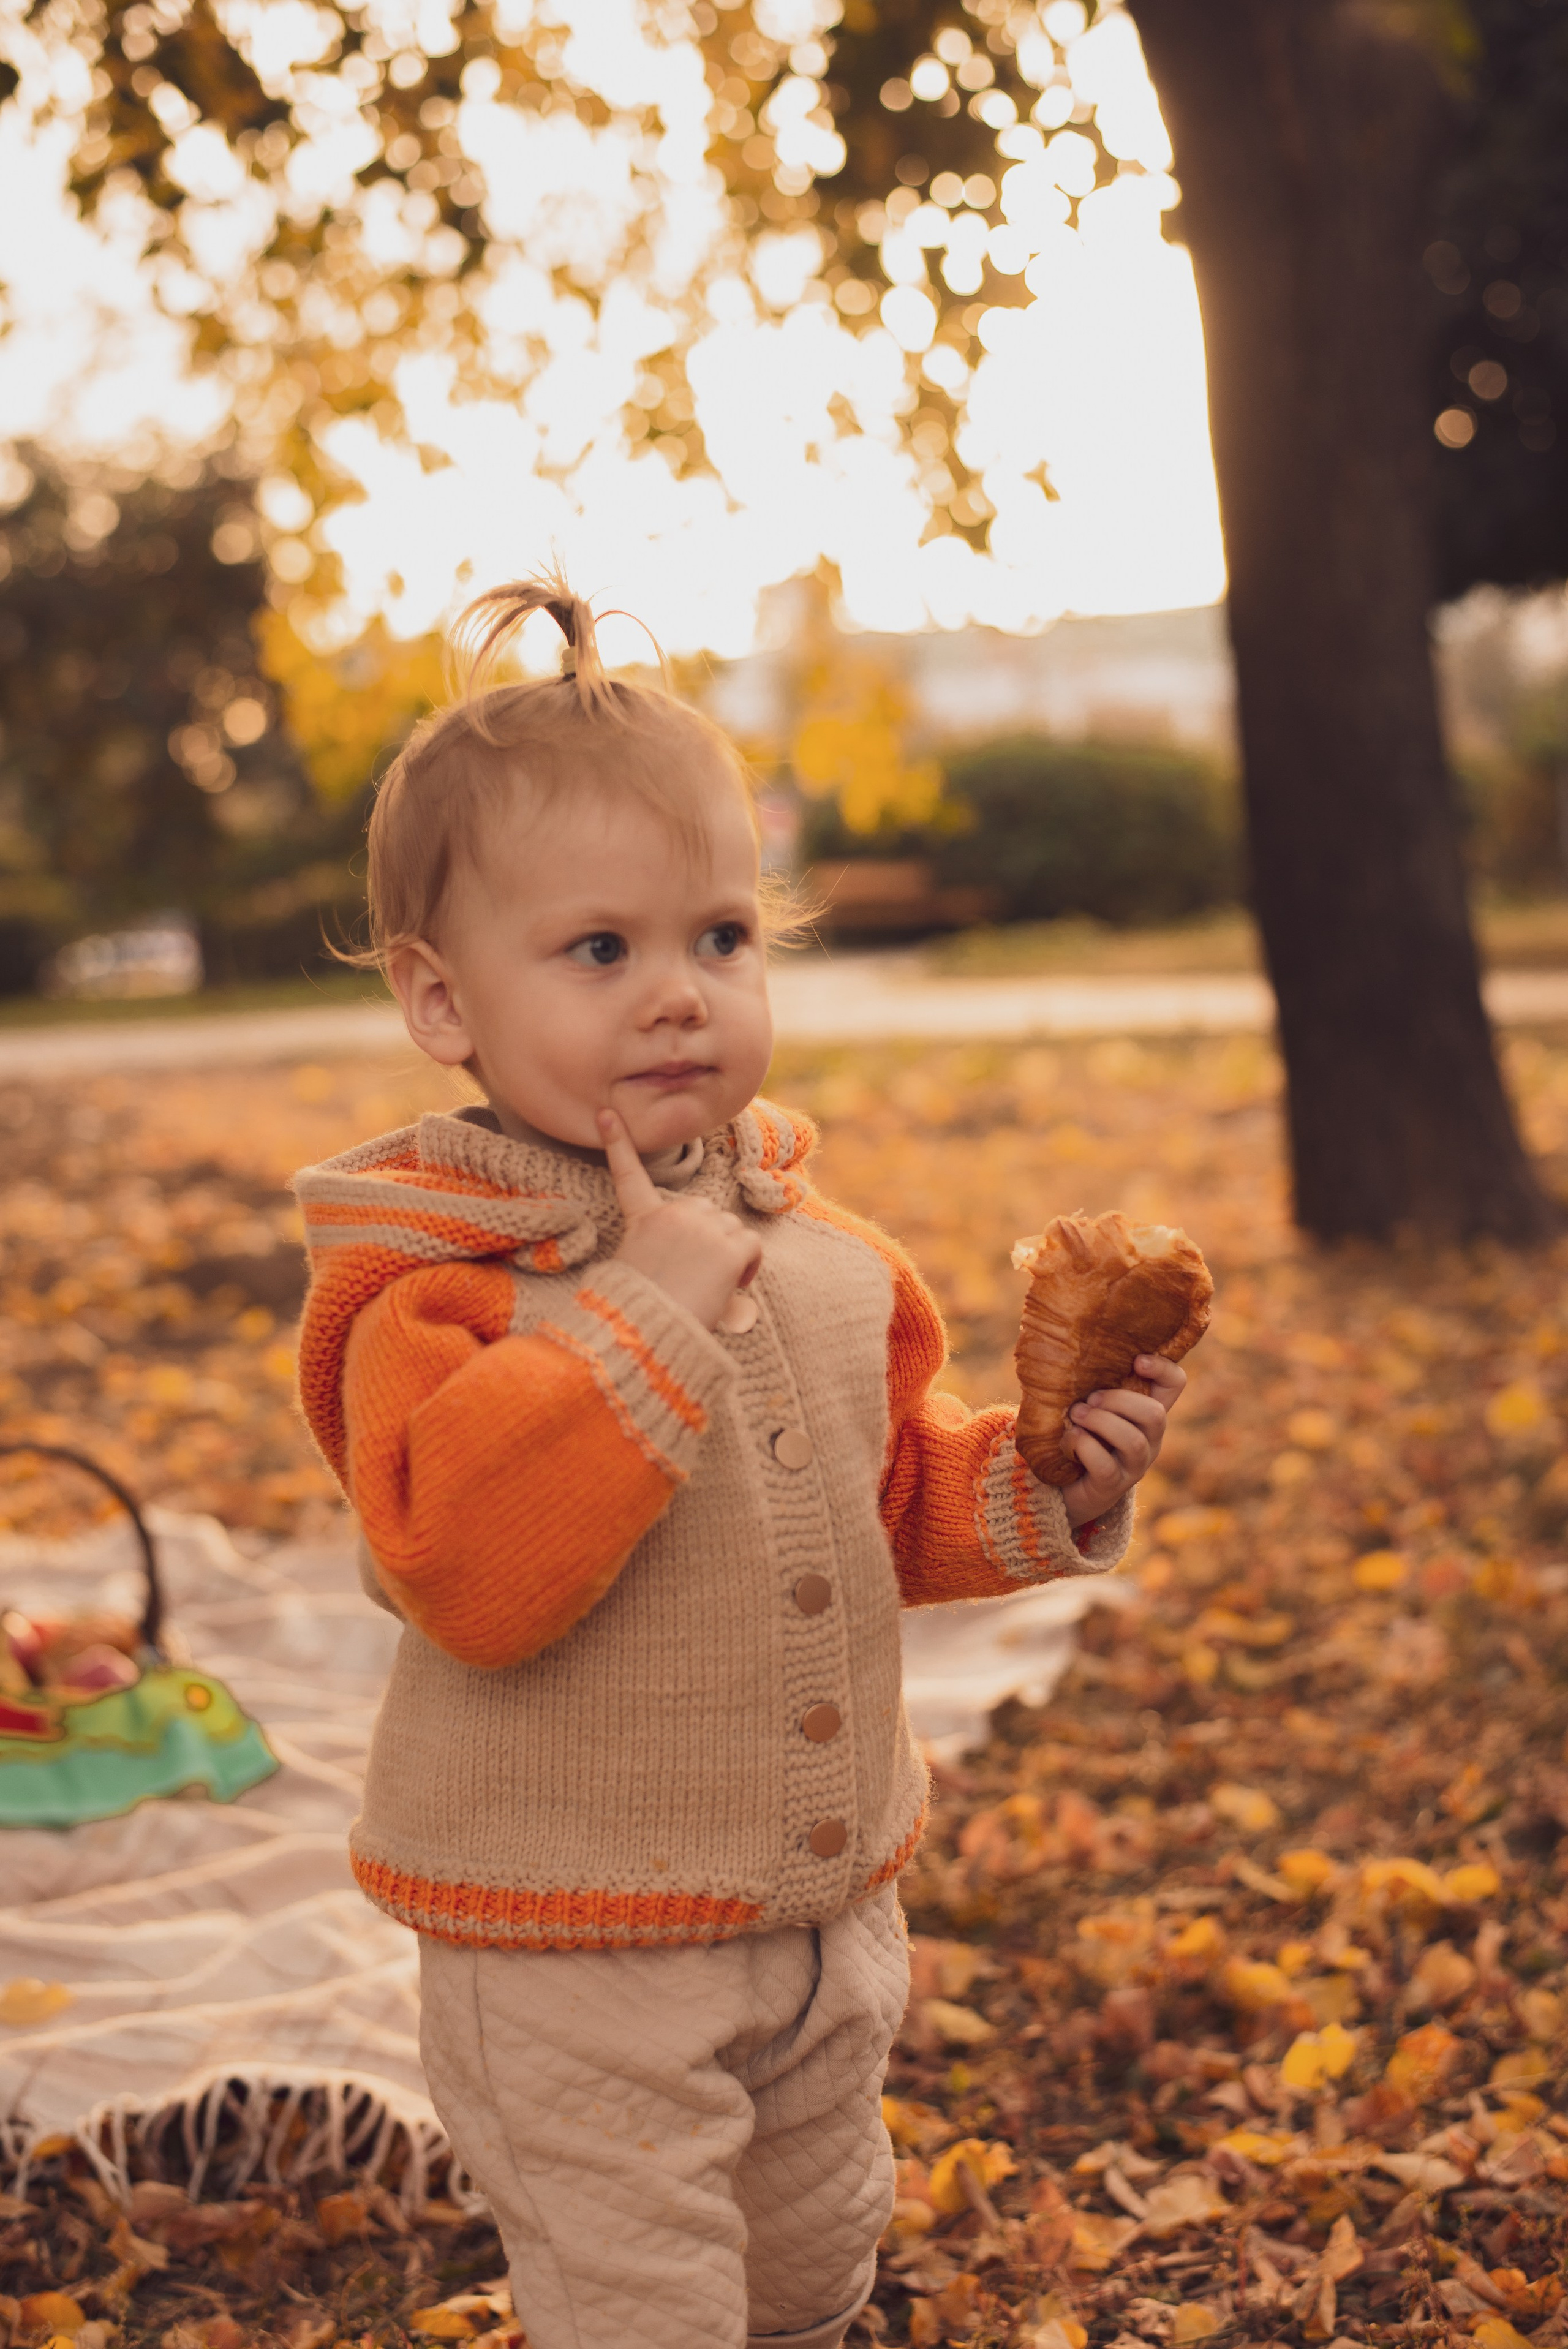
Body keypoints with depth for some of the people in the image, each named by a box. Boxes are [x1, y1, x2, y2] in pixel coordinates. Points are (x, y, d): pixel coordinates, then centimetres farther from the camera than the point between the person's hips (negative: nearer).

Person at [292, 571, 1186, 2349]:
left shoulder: (818, 1250, 1)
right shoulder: (440, 1289, -19)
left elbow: (894, 1502, 12)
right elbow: (462, 1574, -33)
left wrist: (1047, 1486, -7)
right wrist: (648, 1315, -34)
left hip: (828, 1909, 7)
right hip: (576, 1953, -6)